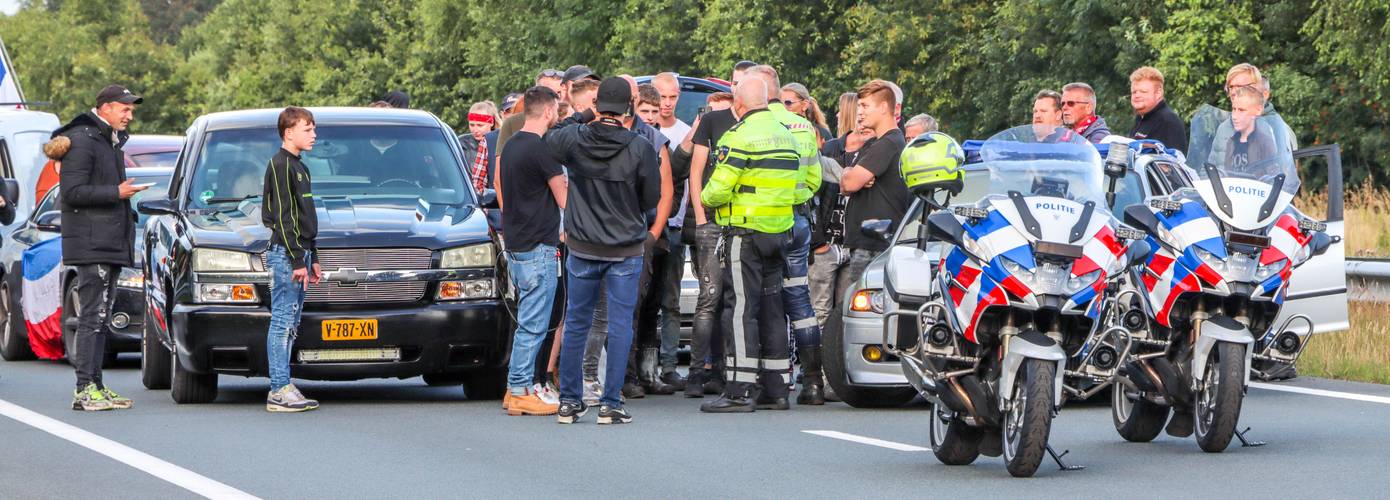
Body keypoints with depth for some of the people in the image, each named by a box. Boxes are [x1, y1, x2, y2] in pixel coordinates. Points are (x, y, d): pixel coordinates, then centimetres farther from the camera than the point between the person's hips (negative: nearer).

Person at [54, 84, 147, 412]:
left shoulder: (113, 141, 19)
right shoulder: (81, 140, -11)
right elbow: (72, 192, -17)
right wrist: (116, 193, -17)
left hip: (111, 244, 10)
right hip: (91, 245, -10)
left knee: (100, 316, 10)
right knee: (92, 315, -11)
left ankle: (95, 386, 12)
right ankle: (85, 389, -12)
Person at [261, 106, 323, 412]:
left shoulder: (299, 167, 20)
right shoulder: (280, 165, -11)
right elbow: (283, 217, -16)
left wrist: (312, 259, 22)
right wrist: (297, 260, -19)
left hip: (299, 253, 10)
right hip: (285, 253, -10)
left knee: (290, 324, 8)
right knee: (282, 322, -10)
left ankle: (282, 389, 10)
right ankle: (279, 391, -11)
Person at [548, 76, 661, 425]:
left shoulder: (573, 139, -9)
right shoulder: (640, 148, -15)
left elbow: (543, 145, 12)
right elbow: (652, 200, -6)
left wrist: (579, 118, 12)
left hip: (582, 248, 2)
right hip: (626, 251, -2)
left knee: (576, 323, 12)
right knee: (620, 325, 3)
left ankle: (568, 400, 13)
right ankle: (611, 403, 0)